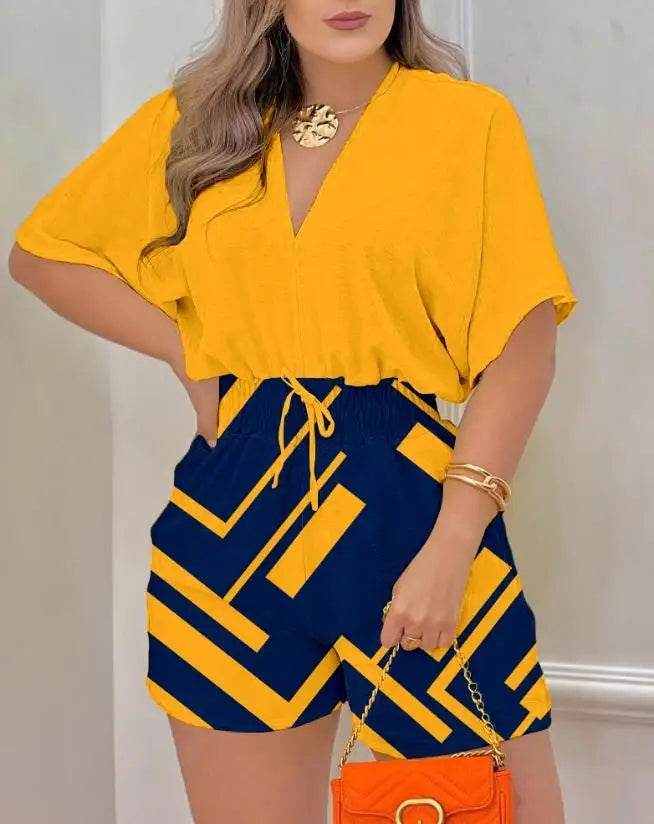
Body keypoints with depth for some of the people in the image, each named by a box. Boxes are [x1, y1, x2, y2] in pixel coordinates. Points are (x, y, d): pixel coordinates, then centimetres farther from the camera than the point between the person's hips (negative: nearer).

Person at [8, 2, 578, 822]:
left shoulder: (470, 118, -2)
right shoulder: (191, 121, 8)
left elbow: (521, 352, -6)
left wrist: (451, 545, -14)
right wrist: (190, 351, 5)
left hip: (409, 495, -2)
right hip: (237, 508, 3)